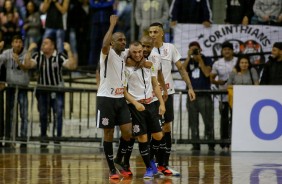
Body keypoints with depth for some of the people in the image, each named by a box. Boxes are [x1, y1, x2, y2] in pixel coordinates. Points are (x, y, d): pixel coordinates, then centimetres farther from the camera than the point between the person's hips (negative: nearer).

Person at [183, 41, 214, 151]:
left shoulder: (206, 60, 4)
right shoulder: (189, 61, 13)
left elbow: (207, 73, -11)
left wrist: (200, 59, -10)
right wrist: (189, 57, -7)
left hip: (204, 96, -4)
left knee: (208, 121, -6)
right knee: (193, 122, 4)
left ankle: (211, 144, -3)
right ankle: (195, 144, 9)